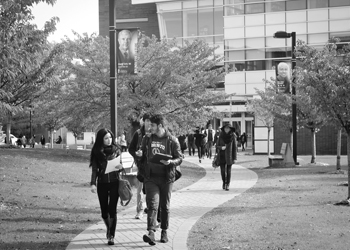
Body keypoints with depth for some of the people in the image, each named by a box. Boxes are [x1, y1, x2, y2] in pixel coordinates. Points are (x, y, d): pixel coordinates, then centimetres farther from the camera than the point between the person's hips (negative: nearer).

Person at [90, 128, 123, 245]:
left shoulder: (116, 149, 1)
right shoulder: (97, 152, 0)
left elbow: (122, 163, 6)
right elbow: (94, 169, 1)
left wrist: (121, 166, -18)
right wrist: (93, 183, -10)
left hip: (114, 182, -1)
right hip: (102, 183, 1)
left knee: (112, 209, -7)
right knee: (104, 210, 7)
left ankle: (111, 236, 0)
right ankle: (109, 229, 35)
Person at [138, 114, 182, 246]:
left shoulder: (172, 140, -4)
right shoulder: (147, 139, 5)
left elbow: (179, 158, -2)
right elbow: (142, 156, 17)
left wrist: (170, 162, -22)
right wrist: (142, 171, 12)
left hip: (166, 178, -1)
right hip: (151, 178, 1)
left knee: (165, 206, 10)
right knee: (153, 204, -12)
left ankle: (164, 232, 24)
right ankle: (151, 233, -21)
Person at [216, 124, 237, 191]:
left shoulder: (233, 136, -4)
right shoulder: (221, 135, 1)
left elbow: (235, 147, -3)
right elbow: (217, 145, 6)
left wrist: (235, 158, -5)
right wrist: (221, 147, -18)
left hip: (229, 156, -1)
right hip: (222, 155, 1)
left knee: (228, 170, -2)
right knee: (222, 170, 1)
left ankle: (227, 185, 8)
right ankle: (224, 182, 26)